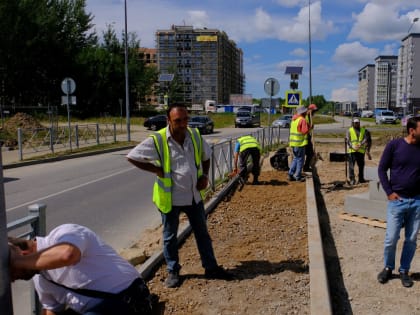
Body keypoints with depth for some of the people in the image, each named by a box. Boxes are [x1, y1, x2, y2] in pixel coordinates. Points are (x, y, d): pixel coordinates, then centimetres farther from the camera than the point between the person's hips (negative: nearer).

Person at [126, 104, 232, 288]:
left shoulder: (195, 136, -2)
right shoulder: (157, 140, -17)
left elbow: (205, 156, 16)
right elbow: (132, 157, -13)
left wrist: (204, 175, 0)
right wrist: (156, 170, -16)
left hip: (194, 195, 5)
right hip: (171, 198, -4)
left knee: (202, 233, 16)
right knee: (170, 236, 11)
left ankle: (211, 268, 31)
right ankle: (172, 271, 28)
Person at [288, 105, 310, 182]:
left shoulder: (294, 119, 12)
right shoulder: (302, 120, -14)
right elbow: (305, 131, -20)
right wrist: (309, 127, -3)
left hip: (293, 142, 8)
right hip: (300, 143, -8)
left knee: (295, 158, 17)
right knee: (300, 159, 2)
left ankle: (290, 174, 14)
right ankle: (298, 177, 6)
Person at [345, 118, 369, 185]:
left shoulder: (363, 130, 14)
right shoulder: (349, 130, 6)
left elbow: (365, 139, 2)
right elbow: (347, 140, -3)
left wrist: (360, 144, -18)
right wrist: (353, 147, -19)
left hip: (361, 150, 3)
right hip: (352, 150, -3)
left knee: (361, 165, 11)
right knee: (351, 165, -8)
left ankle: (361, 179, 23)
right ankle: (352, 179, -7)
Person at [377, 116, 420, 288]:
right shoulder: (395, 145, -6)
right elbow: (382, 169, -1)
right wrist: (389, 192, -6)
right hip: (397, 200, -2)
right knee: (391, 238, 2)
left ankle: (404, 271, 27)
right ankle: (388, 268, 24)